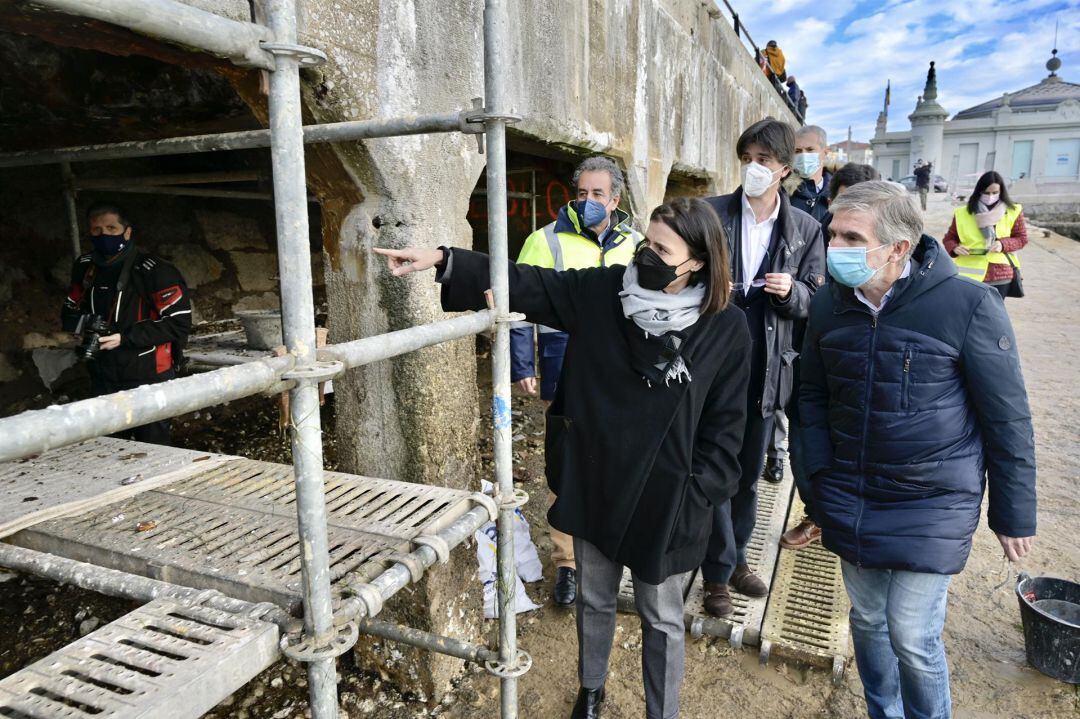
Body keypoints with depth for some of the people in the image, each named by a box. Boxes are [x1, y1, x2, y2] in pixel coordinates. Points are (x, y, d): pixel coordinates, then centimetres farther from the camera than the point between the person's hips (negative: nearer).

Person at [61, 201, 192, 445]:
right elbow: (70, 310, 19)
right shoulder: (85, 267, 6)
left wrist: (124, 337, -20)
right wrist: (85, 324, -5)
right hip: (102, 378, 6)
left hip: (148, 378, -6)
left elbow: (178, 323, -16)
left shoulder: (153, 270, -15)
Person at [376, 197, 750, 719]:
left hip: (663, 498, -2)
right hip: (593, 482, 3)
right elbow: (525, 284, -8)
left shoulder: (725, 328, -11)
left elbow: (724, 425, -5)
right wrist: (443, 261, -16)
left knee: (661, 617, 16)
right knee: (594, 599, 23)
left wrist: (696, 497, -8)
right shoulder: (603, 290, -7)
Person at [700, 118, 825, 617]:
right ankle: (719, 571, 19)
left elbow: (815, 301, 7)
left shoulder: (805, 229, 3)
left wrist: (791, 291, -15)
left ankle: (735, 556, 36)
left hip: (765, 369, 3)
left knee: (750, 473, 16)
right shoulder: (710, 213, -3)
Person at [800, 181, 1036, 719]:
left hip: (933, 504, -4)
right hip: (850, 501, 4)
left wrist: (1014, 514, -2)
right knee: (867, 619, 17)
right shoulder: (828, 305, -3)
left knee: (911, 636, 0)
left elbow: (1007, 418, -8)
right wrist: (821, 476, 2)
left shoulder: (969, 305, -16)